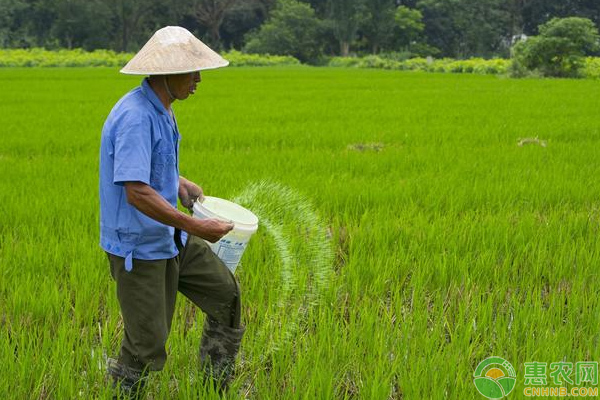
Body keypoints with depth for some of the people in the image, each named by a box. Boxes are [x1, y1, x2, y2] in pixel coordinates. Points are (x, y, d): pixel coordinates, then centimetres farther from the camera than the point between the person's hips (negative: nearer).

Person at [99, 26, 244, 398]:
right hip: (138, 247, -10)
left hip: (170, 238, 10)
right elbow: (137, 193, -32)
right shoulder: (135, 116, -26)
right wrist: (196, 227, -29)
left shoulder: (160, 109, 5)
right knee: (147, 346, 0)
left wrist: (179, 182, 9)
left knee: (225, 293, 14)